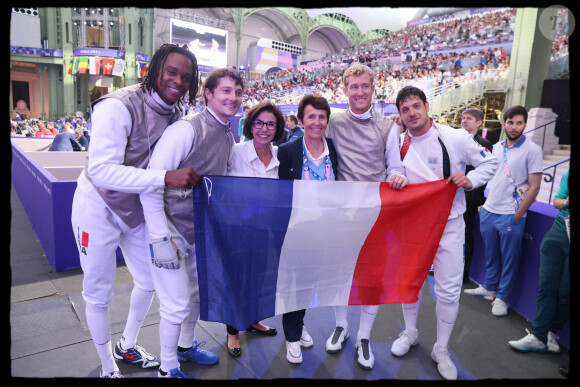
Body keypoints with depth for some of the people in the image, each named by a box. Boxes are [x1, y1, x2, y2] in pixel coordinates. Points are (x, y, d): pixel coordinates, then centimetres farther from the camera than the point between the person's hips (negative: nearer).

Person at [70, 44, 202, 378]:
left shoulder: (175, 115, -5)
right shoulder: (119, 106, -27)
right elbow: (102, 171, -36)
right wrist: (166, 176, -43)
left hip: (138, 210, 7)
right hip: (99, 209, -7)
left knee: (149, 281, 18)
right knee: (99, 294, 8)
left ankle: (127, 346, 45)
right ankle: (108, 369, 33)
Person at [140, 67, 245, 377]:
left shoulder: (229, 136, 4)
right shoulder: (187, 128, -21)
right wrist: (161, 239, -23)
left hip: (200, 230, 8)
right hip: (172, 228, -8)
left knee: (198, 293, 20)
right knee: (178, 303, 0)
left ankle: (186, 346, 46)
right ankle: (168, 367, 25)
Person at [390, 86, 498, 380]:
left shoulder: (455, 137, -10)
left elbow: (489, 162, 1)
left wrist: (471, 180, -16)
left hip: (448, 224, -2)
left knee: (449, 290, 3)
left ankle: (441, 349, 24)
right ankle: (410, 333, 39)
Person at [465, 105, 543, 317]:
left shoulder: (532, 150, -8)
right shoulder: (497, 147, 9)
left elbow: (534, 187, -9)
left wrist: (517, 216, -11)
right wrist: (486, 203, 11)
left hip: (511, 215, -5)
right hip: (489, 211, 5)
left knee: (509, 258, 7)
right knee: (491, 254, 17)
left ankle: (502, 297, 20)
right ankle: (489, 288, 33)